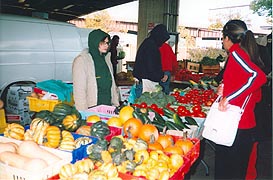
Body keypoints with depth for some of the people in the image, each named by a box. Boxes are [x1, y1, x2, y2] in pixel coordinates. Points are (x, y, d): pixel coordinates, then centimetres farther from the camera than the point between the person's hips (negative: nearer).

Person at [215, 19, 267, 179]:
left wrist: (228, 97, -27)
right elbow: (257, 97, 16)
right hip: (247, 126, 9)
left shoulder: (236, 52, -11)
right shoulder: (249, 55, 14)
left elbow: (258, 76, -30)